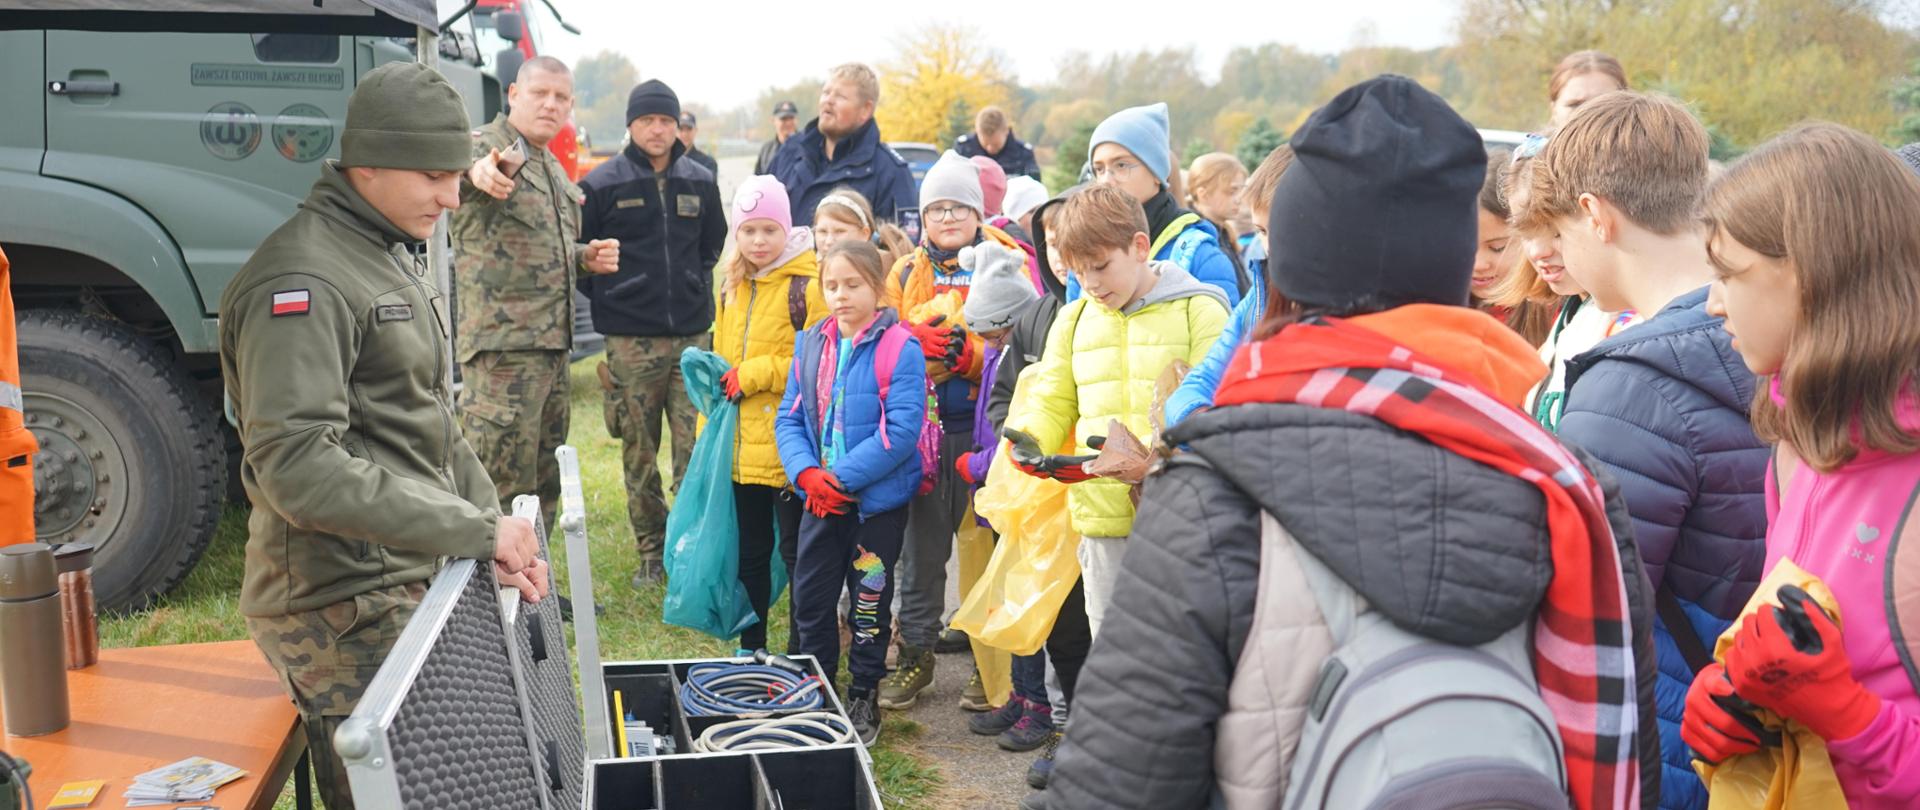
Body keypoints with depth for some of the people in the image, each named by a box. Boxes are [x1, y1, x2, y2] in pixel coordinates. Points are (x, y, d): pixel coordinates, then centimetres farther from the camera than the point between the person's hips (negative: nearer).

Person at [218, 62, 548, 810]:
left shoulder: (397, 258, 14)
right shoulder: (302, 281, -18)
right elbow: (296, 468, -27)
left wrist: (498, 534, 6)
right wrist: (473, 531, -25)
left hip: (413, 582, 9)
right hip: (347, 609, -9)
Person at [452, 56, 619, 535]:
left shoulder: (553, 169, 19)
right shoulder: (485, 147, -8)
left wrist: (585, 257, 10)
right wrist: (477, 171, -58)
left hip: (552, 347, 9)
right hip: (502, 347, -9)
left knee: (544, 485, 16)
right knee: (502, 488, -7)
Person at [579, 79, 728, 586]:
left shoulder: (700, 182, 9)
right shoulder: (603, 184, -1)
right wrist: (607, 296, 2)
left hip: (693, 335, 2)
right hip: (630, 340, -2)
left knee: (695, 447, -1)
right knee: (638, 453, 5)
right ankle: (651, 552, 17)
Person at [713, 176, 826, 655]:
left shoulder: (808, 284, -10)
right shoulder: (731, 286, 12)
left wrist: (755, 373, -15)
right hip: (740, 447, 7)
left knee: (795, 552, 3)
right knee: (749, 552, 17)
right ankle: (751, 650, 30)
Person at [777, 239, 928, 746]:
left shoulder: (901, 349, -14)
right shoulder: (809, 345, 4)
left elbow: (901, 430, -19)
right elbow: (789, 417, 5)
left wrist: (841, 477, -20)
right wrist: (807, 474, -12)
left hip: (879, 500, -5)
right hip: (820, 499, 5)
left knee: (869, 603, 9)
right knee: (810, 599, 11)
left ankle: (863, 699, 25)